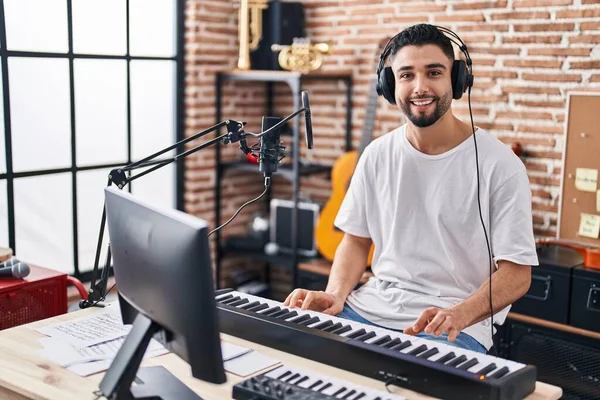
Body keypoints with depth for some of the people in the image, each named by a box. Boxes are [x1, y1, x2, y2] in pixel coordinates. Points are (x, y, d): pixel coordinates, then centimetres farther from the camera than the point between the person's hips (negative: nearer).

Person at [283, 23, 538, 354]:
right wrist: (336, 294, -5)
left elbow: (516, 273, -8)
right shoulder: (377, 155, 7)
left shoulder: (499, 165, -8)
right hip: (370, 308, 5)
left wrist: (458, 315, -25)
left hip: (456, 326, -5)